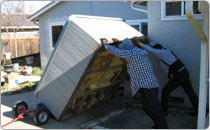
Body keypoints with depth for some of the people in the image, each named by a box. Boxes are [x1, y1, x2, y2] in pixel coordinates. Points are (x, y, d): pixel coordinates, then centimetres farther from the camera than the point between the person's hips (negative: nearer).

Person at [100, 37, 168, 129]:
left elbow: (115, 51, -5)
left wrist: (105, 44, 13)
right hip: (151, 85, 10)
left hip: (147, 87, -10)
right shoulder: (140, 52, 15)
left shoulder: (131, 53, -12)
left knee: (156, 112, -3)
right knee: (147, 108, 23)